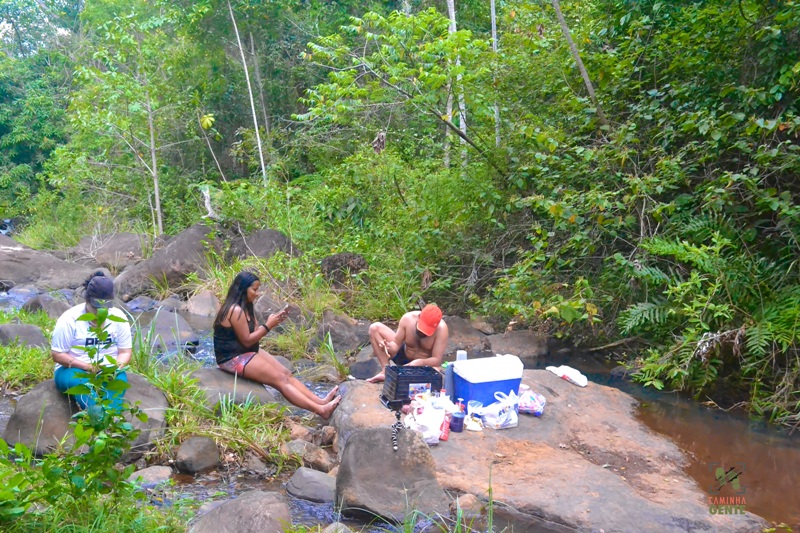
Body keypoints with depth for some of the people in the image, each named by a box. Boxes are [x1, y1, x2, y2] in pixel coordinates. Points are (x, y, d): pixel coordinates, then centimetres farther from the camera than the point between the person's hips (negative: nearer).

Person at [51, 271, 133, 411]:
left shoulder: (119, 318, 1)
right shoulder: (70, 319, -8)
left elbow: (125, 351, 4)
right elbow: (57, 354, -7)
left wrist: (116, 366, -19)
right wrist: (87, 366, -20)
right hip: (73, 370, -2)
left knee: (119, 379, -34)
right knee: (82, 383, -38)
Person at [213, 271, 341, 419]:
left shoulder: (245, 307, 11)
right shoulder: (236, 311, -21)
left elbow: (254, 332, 11)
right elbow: (247, 341, -20)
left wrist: (273, 321, -3)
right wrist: (268, 325, -16)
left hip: (248, 352, 10)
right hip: (234, 358, -10)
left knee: (286, 373, -4)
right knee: (280, 379, -19)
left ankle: (320, 401, -15)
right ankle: (320, 410, -26)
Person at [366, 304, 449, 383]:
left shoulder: (441, 329, -30)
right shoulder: (408, 318, -22)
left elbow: (437, 360, -29)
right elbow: (396, 343, -14)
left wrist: (420, 362, -49)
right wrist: (392, 347, -38)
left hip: (425, 363, -3)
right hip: (404, 355, 3)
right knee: (375, 328, -12)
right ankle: (385, 370, -14)